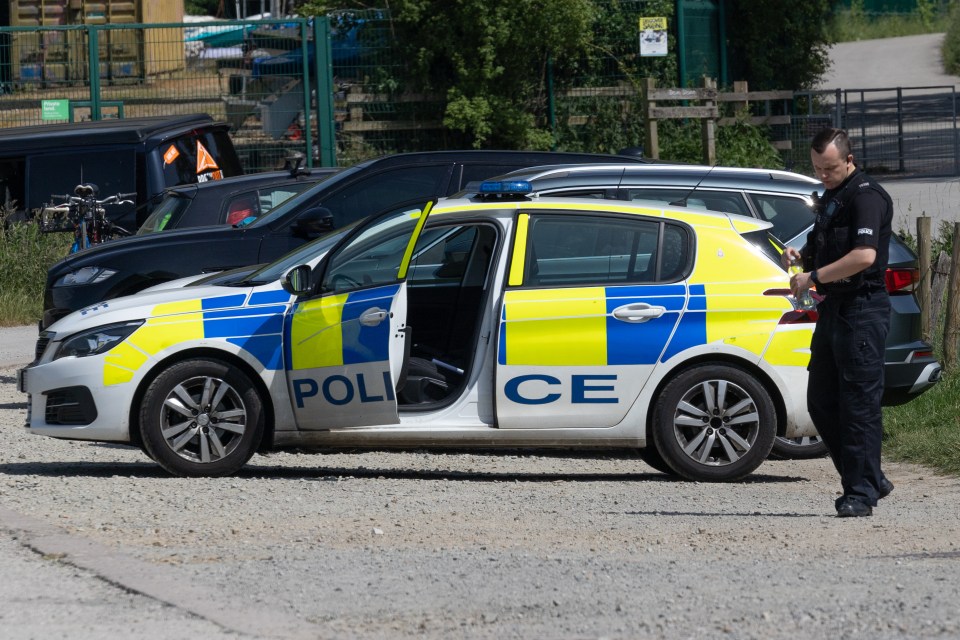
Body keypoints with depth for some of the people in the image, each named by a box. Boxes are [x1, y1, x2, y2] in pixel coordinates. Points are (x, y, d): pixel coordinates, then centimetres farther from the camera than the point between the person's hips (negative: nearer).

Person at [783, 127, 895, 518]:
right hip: (833, 310, 10)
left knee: (859, 404, -8)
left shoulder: (866, 196, -12)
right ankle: (870, 480, 19)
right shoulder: (830, 198, 18)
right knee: (821, 402, 10)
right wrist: (800, 257, 6)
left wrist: (814, 277, -18)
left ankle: (861, 493, -5)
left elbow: (865, 255, -24)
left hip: (862, 309, -10)